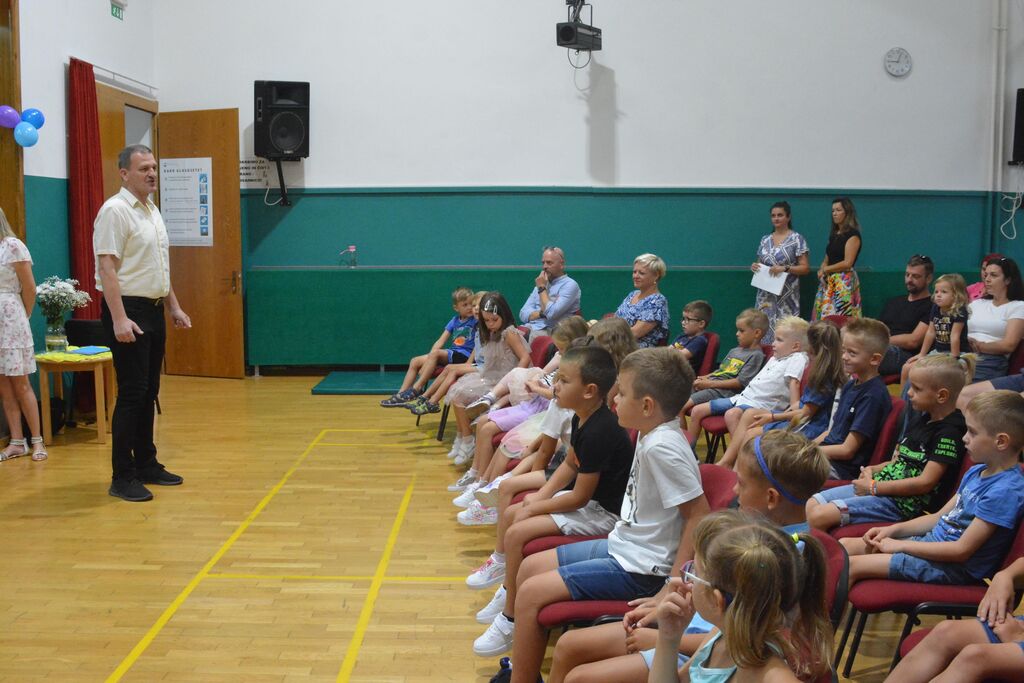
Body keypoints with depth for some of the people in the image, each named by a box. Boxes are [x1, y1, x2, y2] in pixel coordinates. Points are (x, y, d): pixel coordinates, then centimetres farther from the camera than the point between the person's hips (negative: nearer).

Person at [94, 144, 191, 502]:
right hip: (127, 311, -9)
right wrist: (119, 319, -26)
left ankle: (146, 464, 23)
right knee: (131, 394, -7)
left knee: (148, 392, 13)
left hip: (154, 311, 9)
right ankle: (123, 477, 0)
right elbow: (107, 268, -20)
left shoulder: (152, 210, 15)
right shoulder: (115, 211, -13)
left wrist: (174, 307, 19)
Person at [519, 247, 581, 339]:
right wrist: (542, 313, -7)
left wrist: (542, 288, -2)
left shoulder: (570, 285, 0)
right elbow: (524, 314, 12)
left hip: (550, 332, -6)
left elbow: (551, 314, -14)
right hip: (528, 328, 6)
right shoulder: (542, 283, 22)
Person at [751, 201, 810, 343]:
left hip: (786, 296, -5)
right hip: (765, 295, 5)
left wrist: (785, 268, -18)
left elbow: (805, 268, -4)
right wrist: (754, 266, 0)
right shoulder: (765, 239, 14)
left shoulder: (797, 239, -1)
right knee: (763, 329, -1)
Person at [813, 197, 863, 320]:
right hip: (828, 282, 8)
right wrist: (822, 270, -4)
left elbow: (847, 263, -13)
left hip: (844, 282, -8)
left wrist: (825, 269, -3)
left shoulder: (852, 235, -6)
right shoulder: (834, 234, 18)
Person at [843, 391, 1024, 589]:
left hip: (956, 566, -9)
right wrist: (893, 529, 4)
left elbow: (962, 550, -22)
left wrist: (900, 545, -16)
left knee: (852, 566, -17)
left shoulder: (1005, 491, -22)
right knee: (846, 545, 2)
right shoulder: (977, 472, 8)